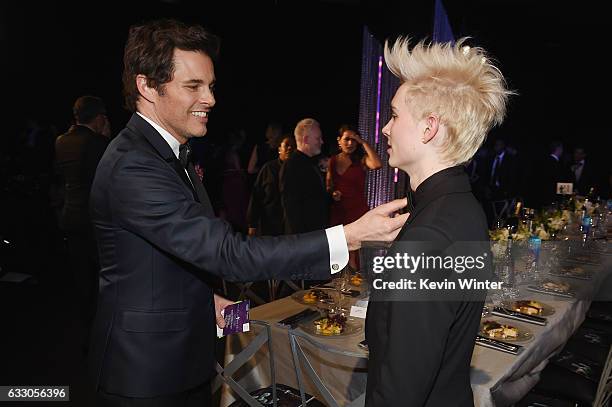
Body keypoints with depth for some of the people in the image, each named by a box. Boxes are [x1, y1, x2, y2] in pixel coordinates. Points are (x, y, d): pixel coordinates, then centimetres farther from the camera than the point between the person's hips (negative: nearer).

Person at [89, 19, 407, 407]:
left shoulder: (170, 153, 6)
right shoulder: (131, 166, -26)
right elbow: (229, 253, -32)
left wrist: (206, 298, 2)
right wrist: (350, 236, -35)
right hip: (145, 375, -8)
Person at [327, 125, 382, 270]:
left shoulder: (361, 160, -4)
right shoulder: (333, 160, 7)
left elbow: (377, 165, -27)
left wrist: (363, 142, -18)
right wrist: (332, 193, -5)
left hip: (357, 210, -4)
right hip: (336, 211, 4)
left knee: (353, 255, -6)